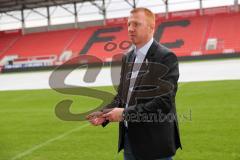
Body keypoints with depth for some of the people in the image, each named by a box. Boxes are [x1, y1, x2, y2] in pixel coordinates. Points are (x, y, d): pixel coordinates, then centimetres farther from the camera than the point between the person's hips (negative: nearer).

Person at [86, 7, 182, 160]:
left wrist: (125, 113, -20)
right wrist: (105, 113, -6)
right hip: (129, 139, 7)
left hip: (155, 142, -6)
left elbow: (164, 102, -21)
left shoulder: (166, 57, -14)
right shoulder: (127, 58, 10)